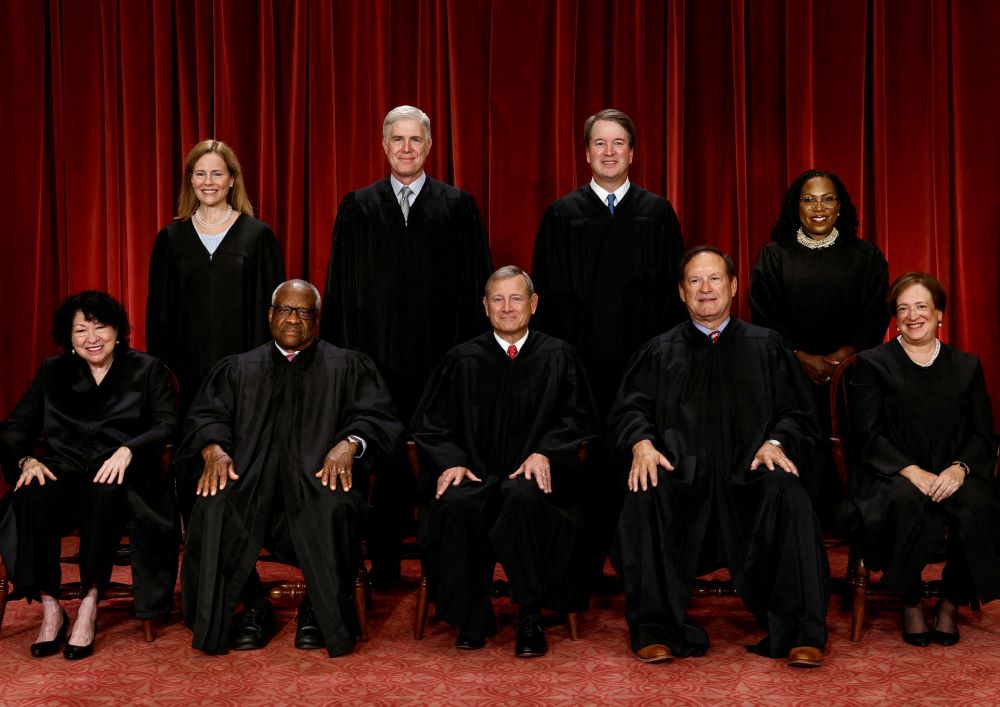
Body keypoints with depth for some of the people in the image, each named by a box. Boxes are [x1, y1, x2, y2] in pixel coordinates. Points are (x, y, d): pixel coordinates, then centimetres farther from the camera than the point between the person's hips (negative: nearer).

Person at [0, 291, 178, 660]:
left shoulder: (147, 370, 11)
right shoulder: (52, 373, 19)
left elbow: (167, 427, -2)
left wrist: (127, 450, -21)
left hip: (119, 475, -2)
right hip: (64, 470, 2)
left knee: (105, 495, -38)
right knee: (33, 497, -32)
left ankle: (90, 604, -28)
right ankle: (50, 607, -24)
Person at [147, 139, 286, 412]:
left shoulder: (258, 235, 1)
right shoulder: (170, 237, 7)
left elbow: (270, 306, 1)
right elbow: (159, 310, 9)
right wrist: (161, 366, 3)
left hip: (242, 363, -1)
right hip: (188, 366, 2)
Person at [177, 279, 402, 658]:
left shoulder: (349, 367, 18)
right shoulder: (238, 368, 23)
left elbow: (374, 415, 4)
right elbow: (206, 416, 11)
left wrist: (350, 443, -18)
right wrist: (213, 448, -12)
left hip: (320, 473, -1)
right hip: (249, 476, 2)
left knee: (332, 507, -36)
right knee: (215, 506, -31)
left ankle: (320, 611, -14)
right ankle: (252, 606, -11)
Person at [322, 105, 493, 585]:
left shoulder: (458, 206, 5)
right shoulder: (357, 208, 8)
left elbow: (476, 284, 3)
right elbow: (340, 288, 7)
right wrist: (342, 353, 1)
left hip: (441, 360, -1)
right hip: (378, 357, 1)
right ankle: (383, 562, 18)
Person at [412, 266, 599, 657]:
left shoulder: (558, 357, 10)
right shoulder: (463, 359, 11)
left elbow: (577, 419, 7)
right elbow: (430, 423, 11)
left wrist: (544, 452, -12)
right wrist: (450, 461, -9)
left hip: (533, 475, -1)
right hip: (475, 473, 1)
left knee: (524, 498, -37)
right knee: (455, 504, -33)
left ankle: (531, 618, -21)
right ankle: (472, 617, -14)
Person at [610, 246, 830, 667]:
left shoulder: (765, 347, 18)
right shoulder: (659, 352, 19)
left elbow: (796, 412, 12)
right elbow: (629, 410, 8)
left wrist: (776, 442, -10)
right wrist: (642, 443, -14)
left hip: (749, 475, 0)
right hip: (682, 477, 0)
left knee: (787, 492, -33)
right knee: (644, 495, -32)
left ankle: (801, 633, -25)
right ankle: (655, 629, -23)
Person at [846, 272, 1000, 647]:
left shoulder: (967, 366, 17)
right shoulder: (871, 364, 8)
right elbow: (868, 435, -2)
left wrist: (959, 468, -13)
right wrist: (912, 471, -17)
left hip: (951, 475, 2)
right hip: (892, 475, -2)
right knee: (907, 501, -36)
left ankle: (951, 603, -10)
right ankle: (911, 603, -15)